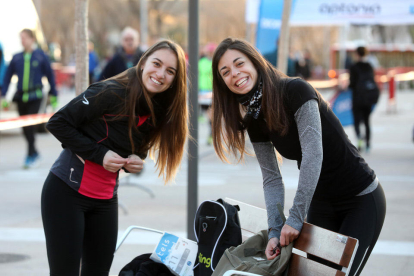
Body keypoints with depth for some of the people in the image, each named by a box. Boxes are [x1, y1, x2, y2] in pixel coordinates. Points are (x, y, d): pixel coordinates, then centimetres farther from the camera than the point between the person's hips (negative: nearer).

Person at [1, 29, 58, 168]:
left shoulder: (40, 56, -1)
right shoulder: (16, 58, 6)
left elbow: (50, 75, 4)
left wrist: (53, 95, 5)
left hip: (35, 96, -4)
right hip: (21, 97, 4)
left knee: (30, 126, -11)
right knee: (25, 128, 8)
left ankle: (31, 156, -4)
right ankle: (34, 153, 25)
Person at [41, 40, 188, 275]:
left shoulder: (159, 112, 4)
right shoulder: (112, 93, -18)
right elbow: (58, 123, -14)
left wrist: (135, 161, -5)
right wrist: (99, 154, -19)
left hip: (106, 200, 7)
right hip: (67, 192, -7)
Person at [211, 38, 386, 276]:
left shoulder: (296, 90, -23)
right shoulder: (254, 120, -2)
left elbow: (313, 155, -28)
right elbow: (272, 179, -2)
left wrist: (296, 218, -27)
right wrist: (275, 231, -16)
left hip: (362, 200, -6)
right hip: (321, 202, 7)